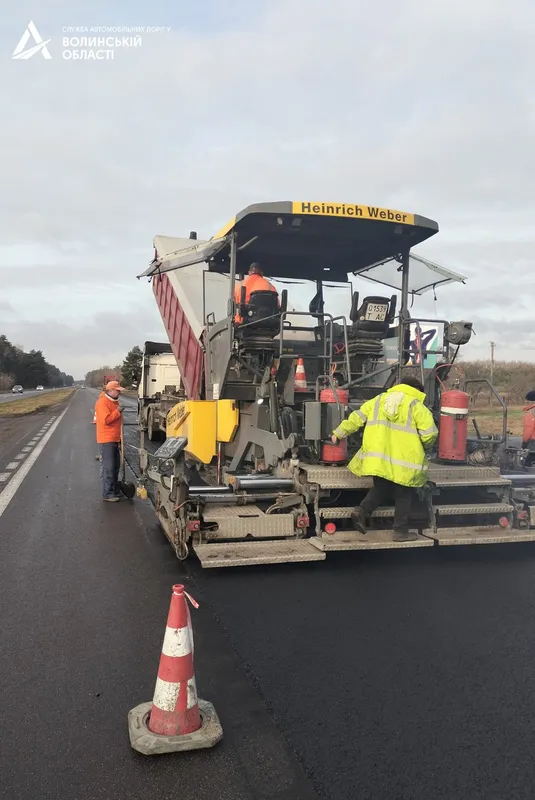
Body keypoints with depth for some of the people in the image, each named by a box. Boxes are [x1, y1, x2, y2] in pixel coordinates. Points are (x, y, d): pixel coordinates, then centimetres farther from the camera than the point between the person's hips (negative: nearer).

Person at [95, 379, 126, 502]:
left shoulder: (114, 401, 15)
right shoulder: (102, 402, -15)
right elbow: (106, 420, -27)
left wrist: (119, 438, 25)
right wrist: (118, 411, -20)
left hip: (115, 440, 10)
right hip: (106, 441, -10)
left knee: (115, 466, 15)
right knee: (108, 468, -6)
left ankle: (114, 490, 25)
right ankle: (107, 494, -1)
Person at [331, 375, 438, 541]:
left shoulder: (379, 399, 13)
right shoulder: (416, 405, 0)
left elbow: (357, 417, 13)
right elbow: (429, 433, -8)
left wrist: (339, 433, 22)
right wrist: (425, 445, 14)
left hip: (378, 458, 4)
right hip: (403, 461, -4)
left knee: (381, 489, 21)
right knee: (404, 495, 10)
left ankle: (362, 511, 2)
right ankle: (401, 531, 13)